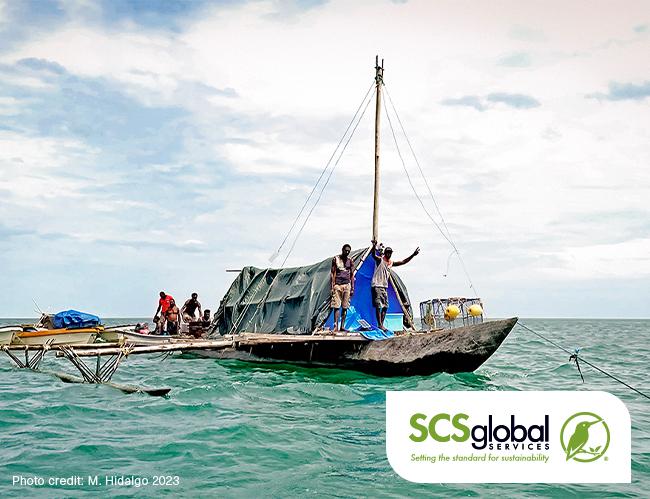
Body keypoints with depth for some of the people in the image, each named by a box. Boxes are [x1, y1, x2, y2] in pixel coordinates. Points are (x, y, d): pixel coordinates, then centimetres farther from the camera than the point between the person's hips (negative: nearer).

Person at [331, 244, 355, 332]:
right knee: (336, 306, -7)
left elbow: (352, 275, 11)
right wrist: (332, 286, -6)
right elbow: (333, 273, 1)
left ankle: (342, 326, 8)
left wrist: (352, 288, 6)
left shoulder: (350, 261, 10)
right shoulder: (336, 259, 3)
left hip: (347, 285, 3)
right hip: (337, 285, -3)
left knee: (345, 307, 3)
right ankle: (336, 326, -10)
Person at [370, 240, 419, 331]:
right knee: (378, 306, -10)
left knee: (385, 306, 7)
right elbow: (373, 255, -27)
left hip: (384, 287, 8)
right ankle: (379, 325, -11)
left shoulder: (391, 263, 15)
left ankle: (381, 324, 12)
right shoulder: (380, 260, -6)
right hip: (376, 286, -8)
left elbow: (403, 262, 19)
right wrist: (374, 246, -47)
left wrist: (413, 255, 11)